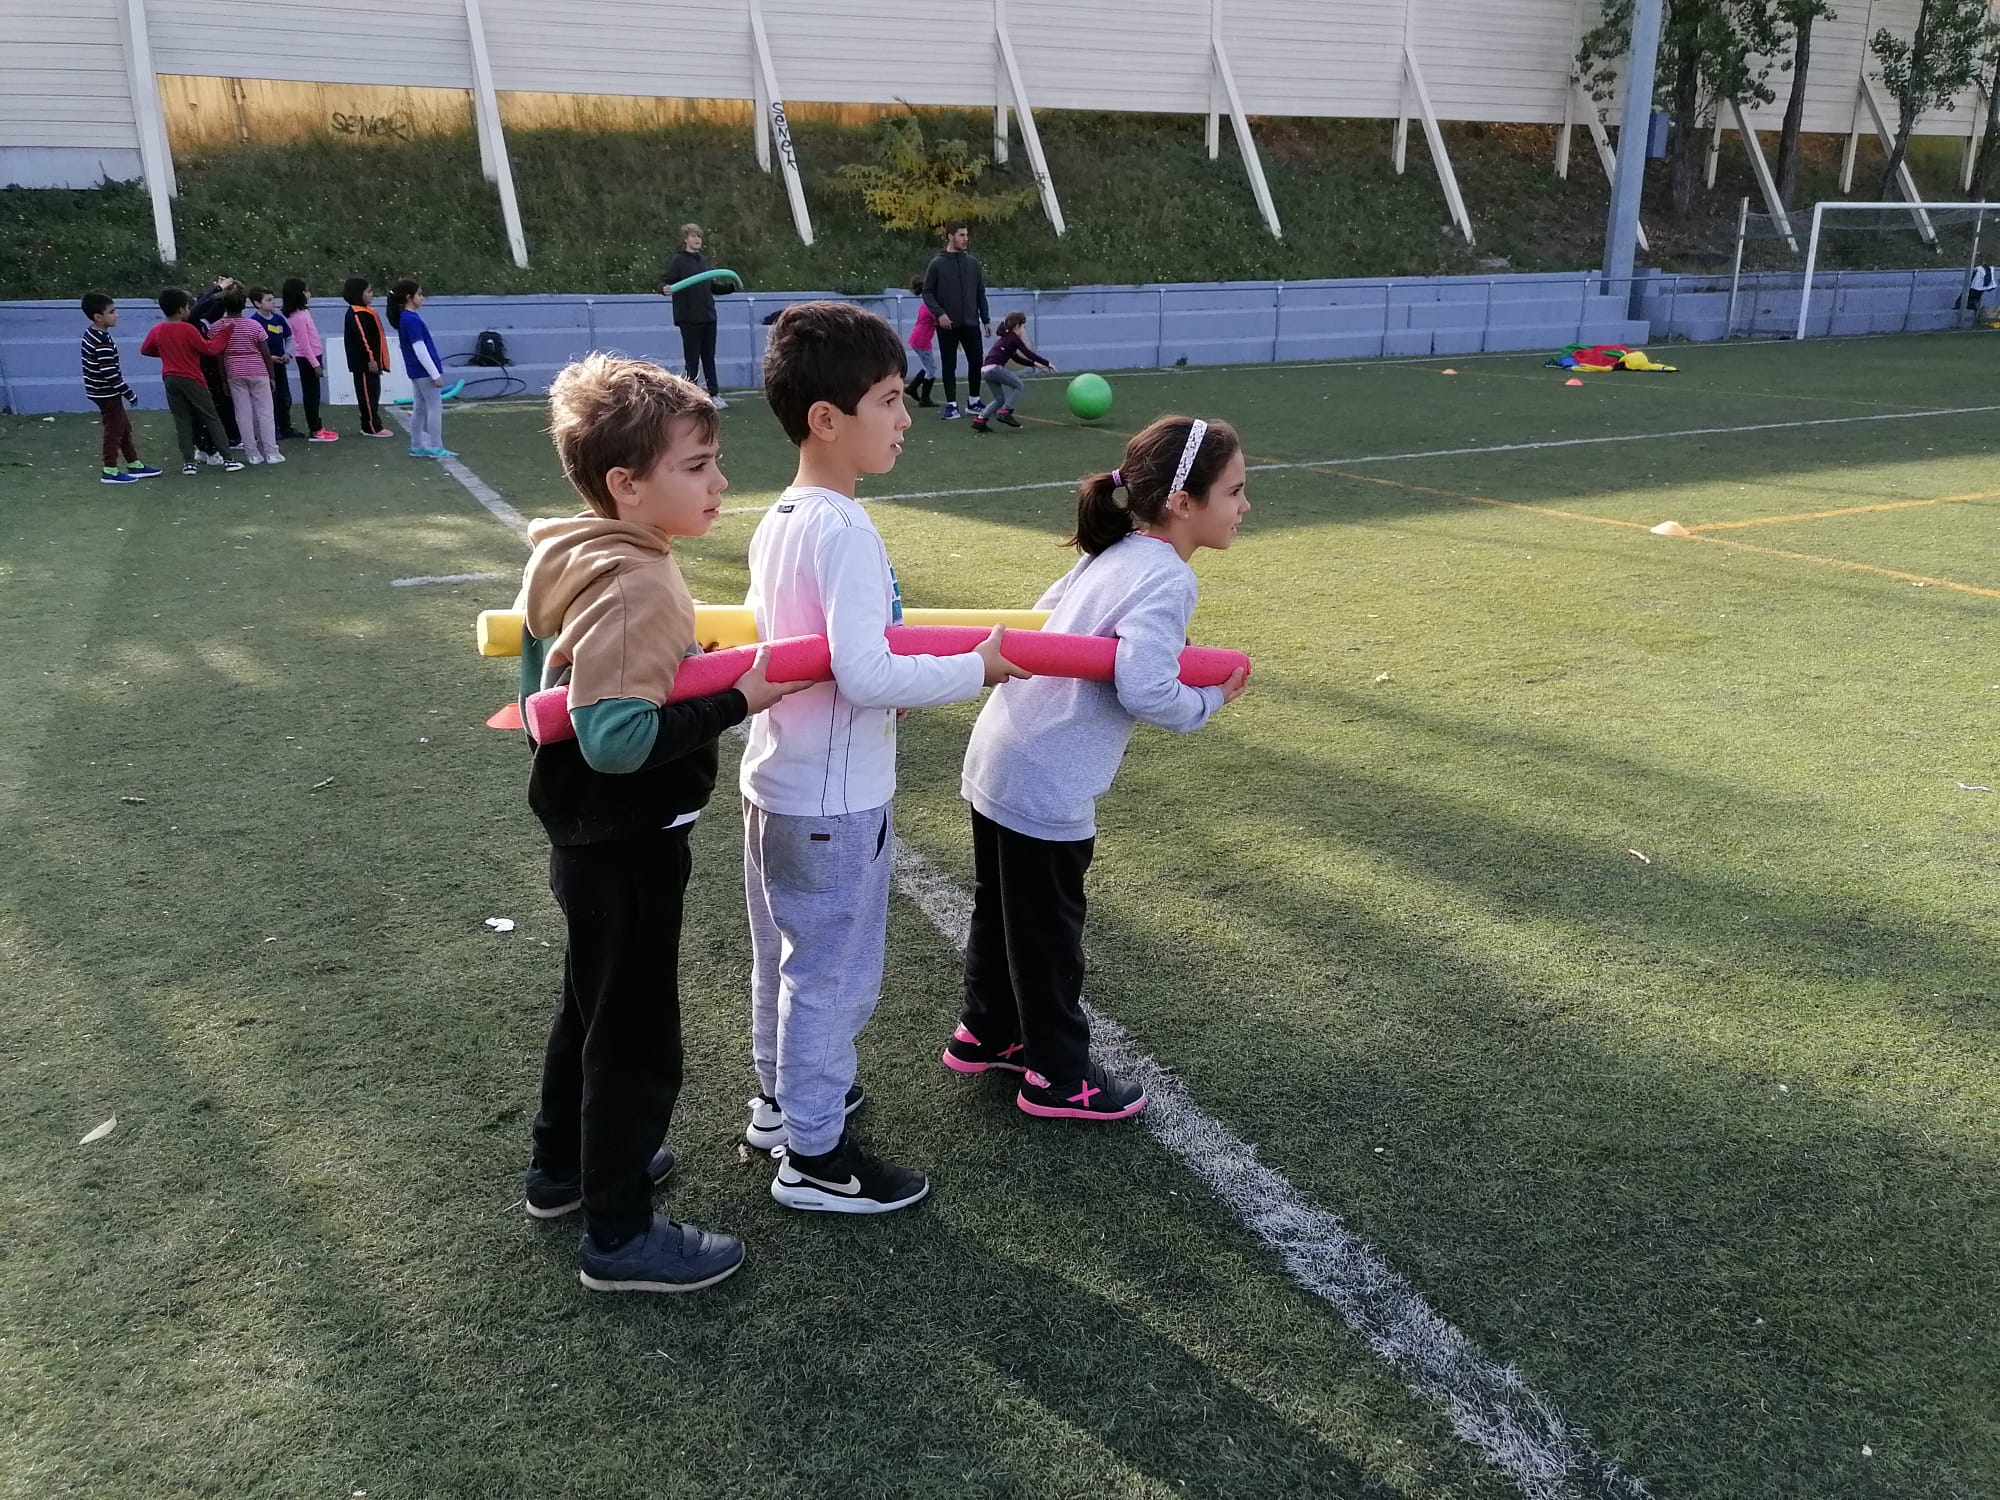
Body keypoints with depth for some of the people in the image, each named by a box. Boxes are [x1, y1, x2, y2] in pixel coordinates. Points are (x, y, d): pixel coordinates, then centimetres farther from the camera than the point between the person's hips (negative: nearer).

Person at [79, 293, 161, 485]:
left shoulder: (90, 334, 7)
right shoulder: (103, 342, -24)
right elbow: (110, 373, -26)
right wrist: (129, 393, -18)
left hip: (101, 391, 10)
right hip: (107, 394, -10)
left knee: (124, 426, 18)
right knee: (114, 429, 1)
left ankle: (134, 465, 27)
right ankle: (110, 471, 8)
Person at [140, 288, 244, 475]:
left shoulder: (157, 330, 3)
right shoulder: (188, 329, -14)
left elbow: (145, 350, 16)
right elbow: (209, 348, -11)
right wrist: (224, 333, -2)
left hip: (170, 380, 4)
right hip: (191, 379, -4)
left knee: (182, 421, 7)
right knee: (212, 418, 1)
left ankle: (188, 462, 1)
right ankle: (227, 459, -2)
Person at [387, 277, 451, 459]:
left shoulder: (406, 317, 11)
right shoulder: (412, 320, -18)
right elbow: (420, 350, -20)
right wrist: (435, 374, -18)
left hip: (417, 371, 9)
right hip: (424, 371, -9)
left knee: (420, 408, 13)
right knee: (435, 407, -4)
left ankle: (417, 446, 18)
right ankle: (435, 448, -1)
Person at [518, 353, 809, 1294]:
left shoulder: (575, 559, 3)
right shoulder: (632, 587, -28)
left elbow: (557, 687, 14)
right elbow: (617, 738, -35)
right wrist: (734, 701, -30)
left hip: (589, 836, 10)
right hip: (627, 850, -10)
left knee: (592, 1005, 26)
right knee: (636, 1038, 6)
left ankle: (563, 1165, 46)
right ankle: (619, 1236, 23)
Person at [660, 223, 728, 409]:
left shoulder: (704, 260, 13)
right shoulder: (678, 260, -5)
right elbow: (664, 281, -11)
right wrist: (665, 288, -32)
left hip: (708, 316, 5)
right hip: (689, 318, -5)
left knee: (709, 357, 9)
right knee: (692, 357, 0)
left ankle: (714, 395, 14)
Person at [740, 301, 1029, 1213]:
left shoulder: (774, 523, 4)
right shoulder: (847, 536, -25)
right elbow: (865, 674, -32)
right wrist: (976, 670, -21)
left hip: (772, 783, 9)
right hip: (835, 801, -9)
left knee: (783, 959, 24)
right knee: (835, 974, 6)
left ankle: (782, 1096, 43)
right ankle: (815, 1156, 20)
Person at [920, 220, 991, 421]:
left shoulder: (972, 262, 7)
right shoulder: (937, 263, -3)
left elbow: (980, 293, 11)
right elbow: (927, 292, -2)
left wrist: (986, 319, 8)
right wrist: (939, 313, -16)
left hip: (970, 323, 3)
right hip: (947, 324, -3)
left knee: (976, 361, 3)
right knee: (949, 365, 2)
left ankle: (974, 401, 18)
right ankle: (951, 405, 8)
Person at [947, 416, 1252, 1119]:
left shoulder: (1108, 555, 7)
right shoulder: (1167, 578, -19)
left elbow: (1042, 617, 16)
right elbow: (1143, 689, -27)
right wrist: (1209, 699, -10)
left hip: (998, 758, 9)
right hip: (1047, 786, -9)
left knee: (1001, 905, 23)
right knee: (1048, 931, 7)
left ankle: (985, 1033, 41)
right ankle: (1058, 1077, 24)